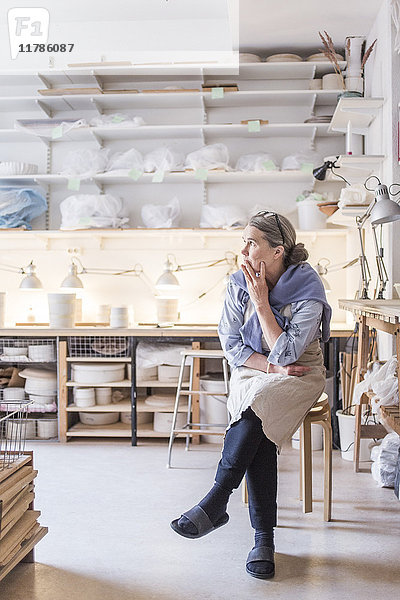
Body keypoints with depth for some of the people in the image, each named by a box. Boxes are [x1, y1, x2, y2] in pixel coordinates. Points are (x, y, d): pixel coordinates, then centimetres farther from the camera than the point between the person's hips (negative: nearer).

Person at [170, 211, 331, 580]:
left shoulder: (308, 290, -16)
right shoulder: (239, 284, -3)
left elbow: (285, 354, -20)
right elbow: (232, 346, -1)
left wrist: (262, 303, -21)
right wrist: (272, 366, -14)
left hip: (300, 375, -3)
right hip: (252, 372, 3)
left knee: (257, 407, -35)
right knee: (260, 433, -28)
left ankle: (215, 503, -27)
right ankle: (264, 538, -22)